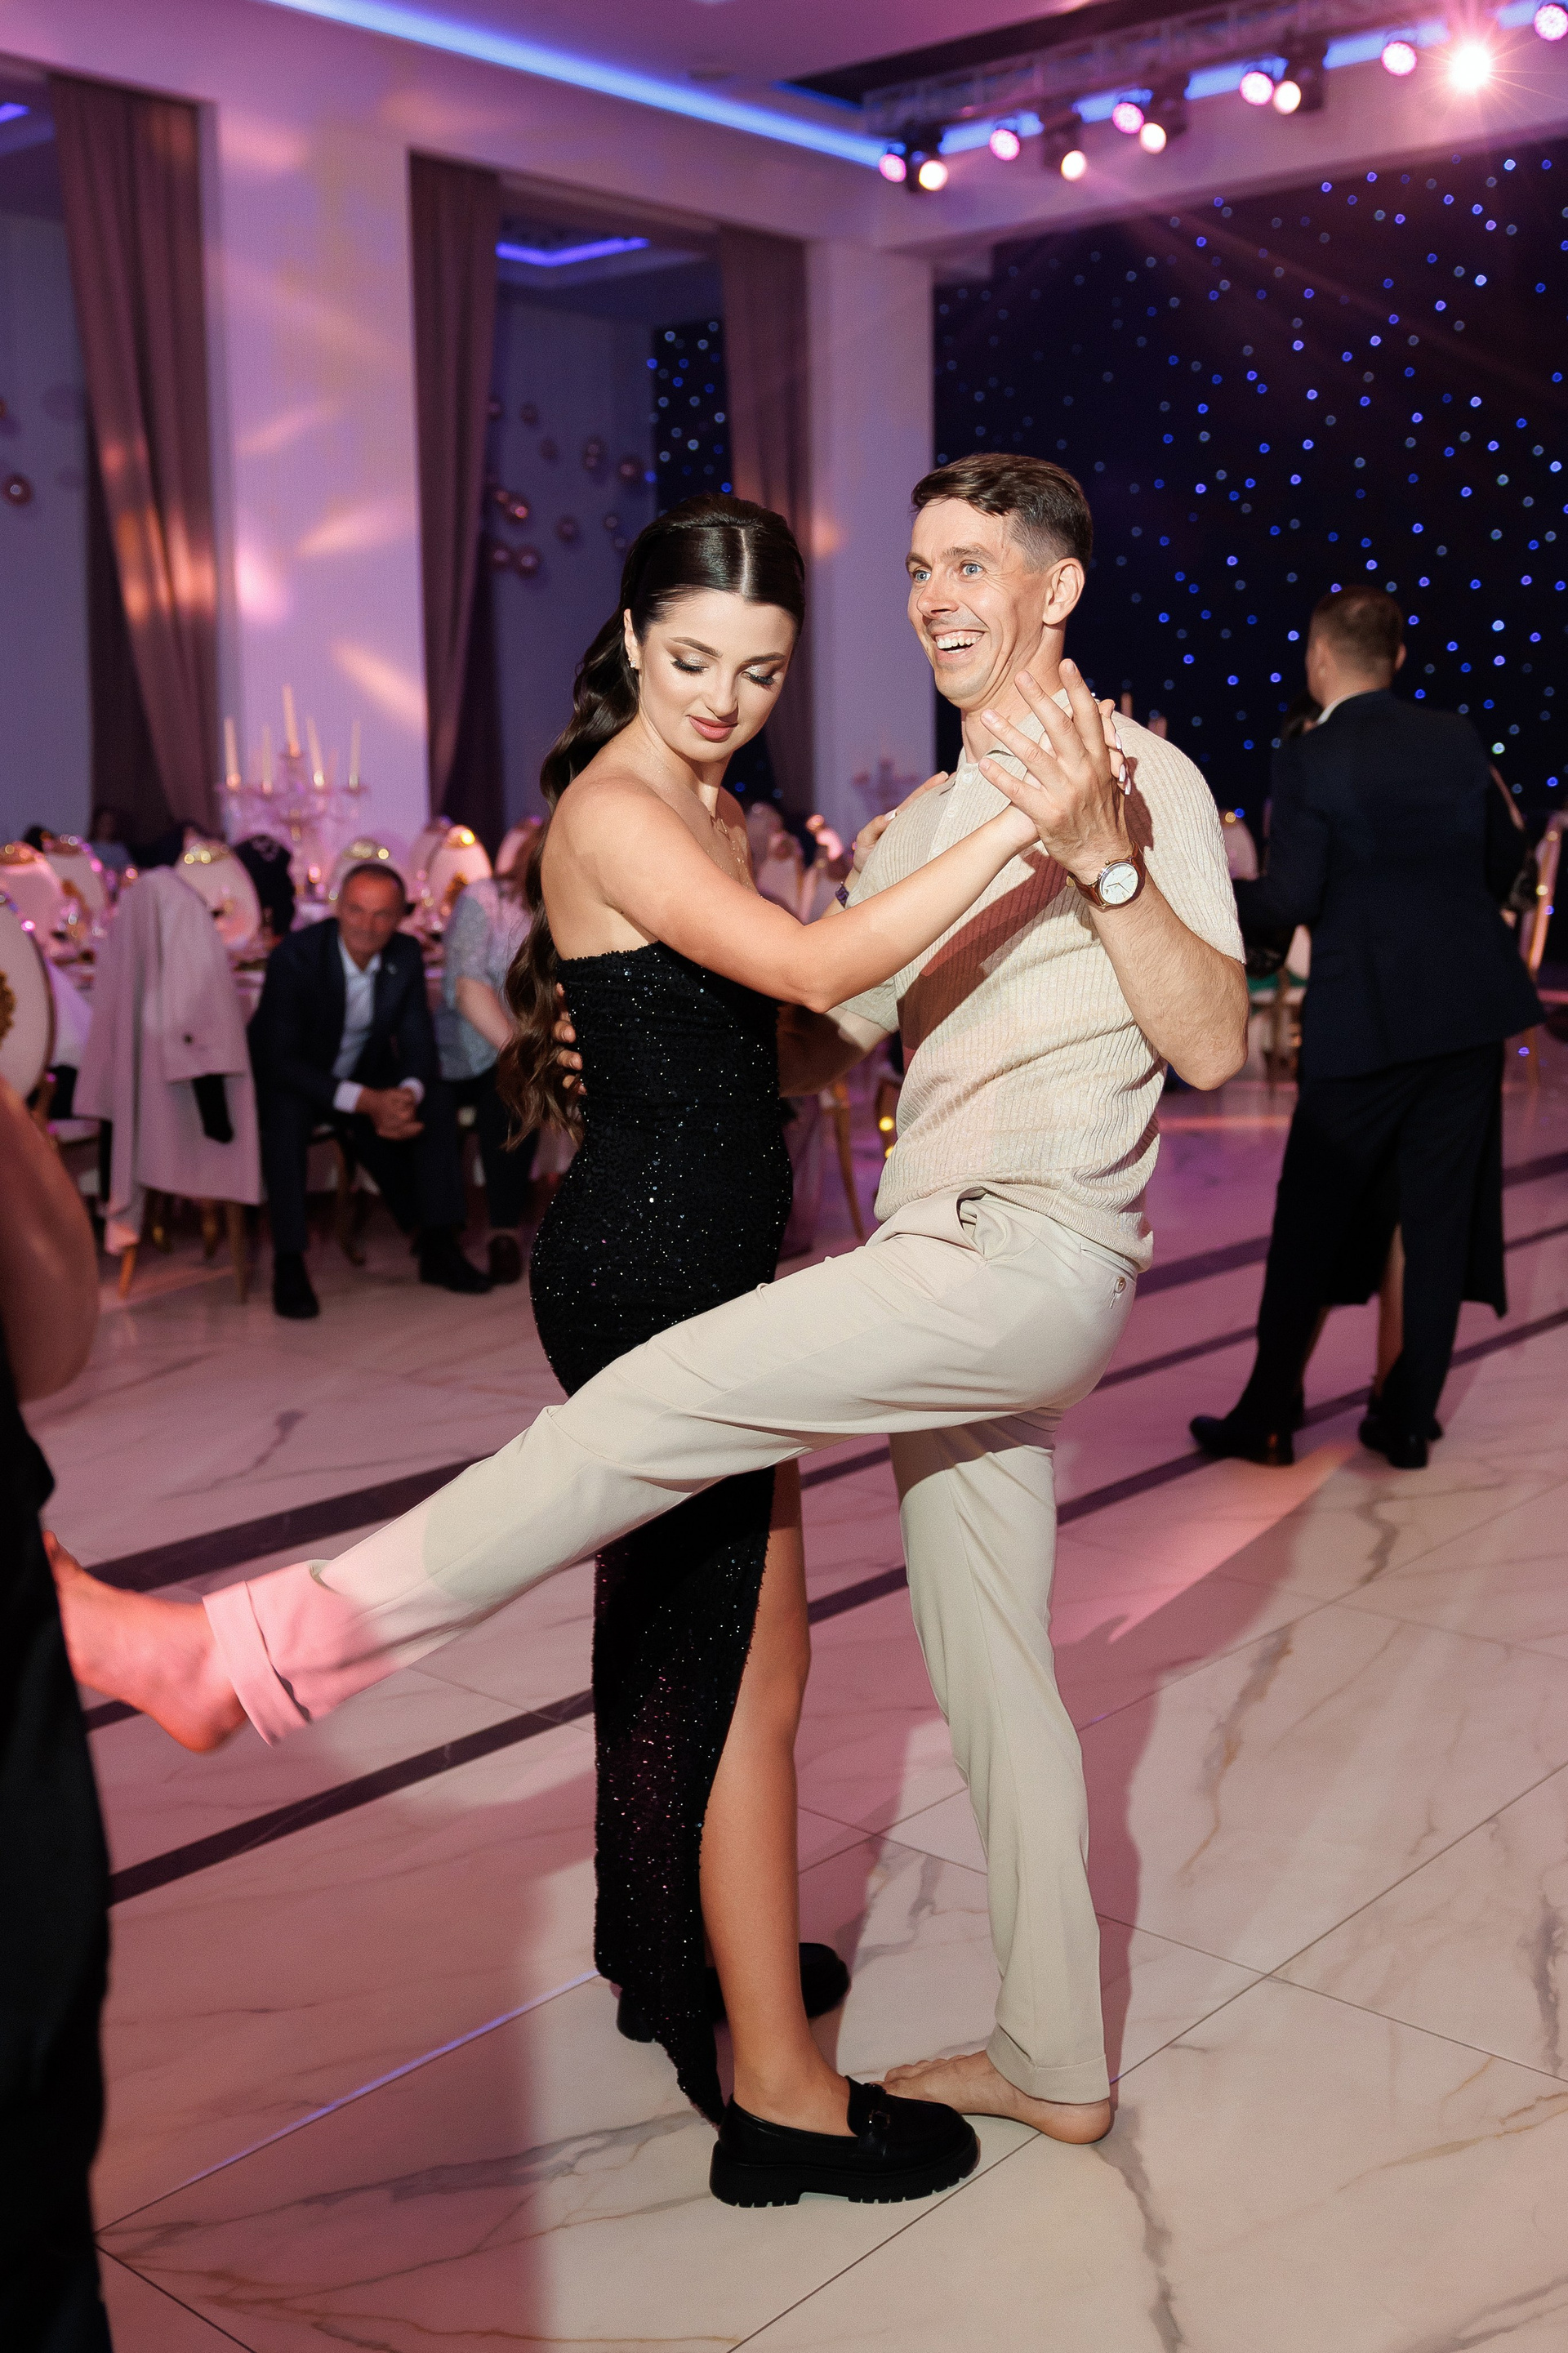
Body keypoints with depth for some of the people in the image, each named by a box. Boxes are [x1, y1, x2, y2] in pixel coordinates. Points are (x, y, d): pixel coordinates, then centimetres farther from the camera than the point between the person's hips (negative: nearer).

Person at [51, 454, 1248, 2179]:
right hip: (948, 1279, 9)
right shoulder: (933, 818, 23)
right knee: (991, 1677, 12)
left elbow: (1213, 1045, -13)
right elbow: (824, 1043, 24)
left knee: (662, 1398, -22)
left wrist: (1106, 857, -25)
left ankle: (252, 1650, -21)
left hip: (1031, 1255, -9)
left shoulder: (1140, 775, -2)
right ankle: (1052, 2065, 24)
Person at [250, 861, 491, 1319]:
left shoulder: (406, 956, -9)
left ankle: (439, 1247, -10)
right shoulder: (295, 956, -25)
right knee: (285, 1112, -36)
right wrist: (365, 1102, -39)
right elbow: (279, 1060, -29)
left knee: (435, 1100, -18)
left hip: (366, 1079, 5)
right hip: (288, 1080, -5)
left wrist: (408, 1093, -31)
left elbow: (418, 1043, -6)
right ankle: (289, 1267, -31)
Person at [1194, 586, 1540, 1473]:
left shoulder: (1307, 760, -9)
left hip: (1365, 1016, -4)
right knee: (1439, 1217, 9)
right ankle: (1410, 1419, 14)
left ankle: (1266, 1416, 12)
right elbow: (1504, 861, 14)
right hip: (1471, 1005, 4)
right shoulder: (1458, 739, 5)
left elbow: (1290, 902, -12)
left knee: (1311, 1222, 6)